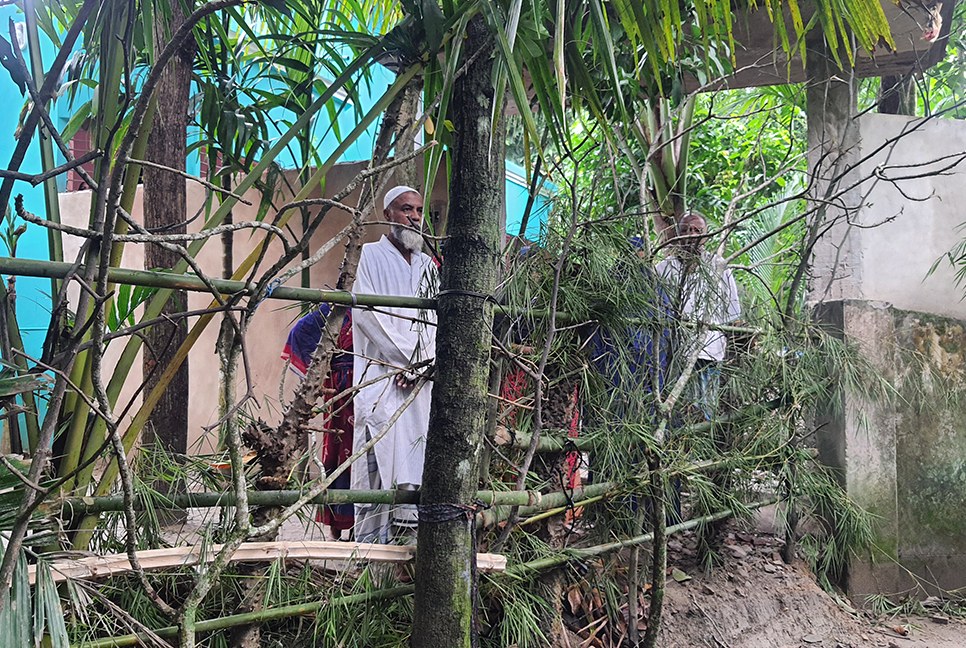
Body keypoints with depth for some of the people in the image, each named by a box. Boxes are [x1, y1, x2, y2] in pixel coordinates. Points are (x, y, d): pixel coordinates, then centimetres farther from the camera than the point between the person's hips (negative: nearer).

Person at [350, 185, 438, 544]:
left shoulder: (427, 265, 21)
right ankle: (372, 542, -12)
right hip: (381, 377, -4)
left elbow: (436, 321, 13)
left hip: (421, 381, 5)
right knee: (380, 458, -14)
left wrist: (420, 366, -6)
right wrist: (410, 356, -10)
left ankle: (410, 533, -1)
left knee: (416, 459, -3)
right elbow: (364, 312, -6)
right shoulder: (371, 255, 6)